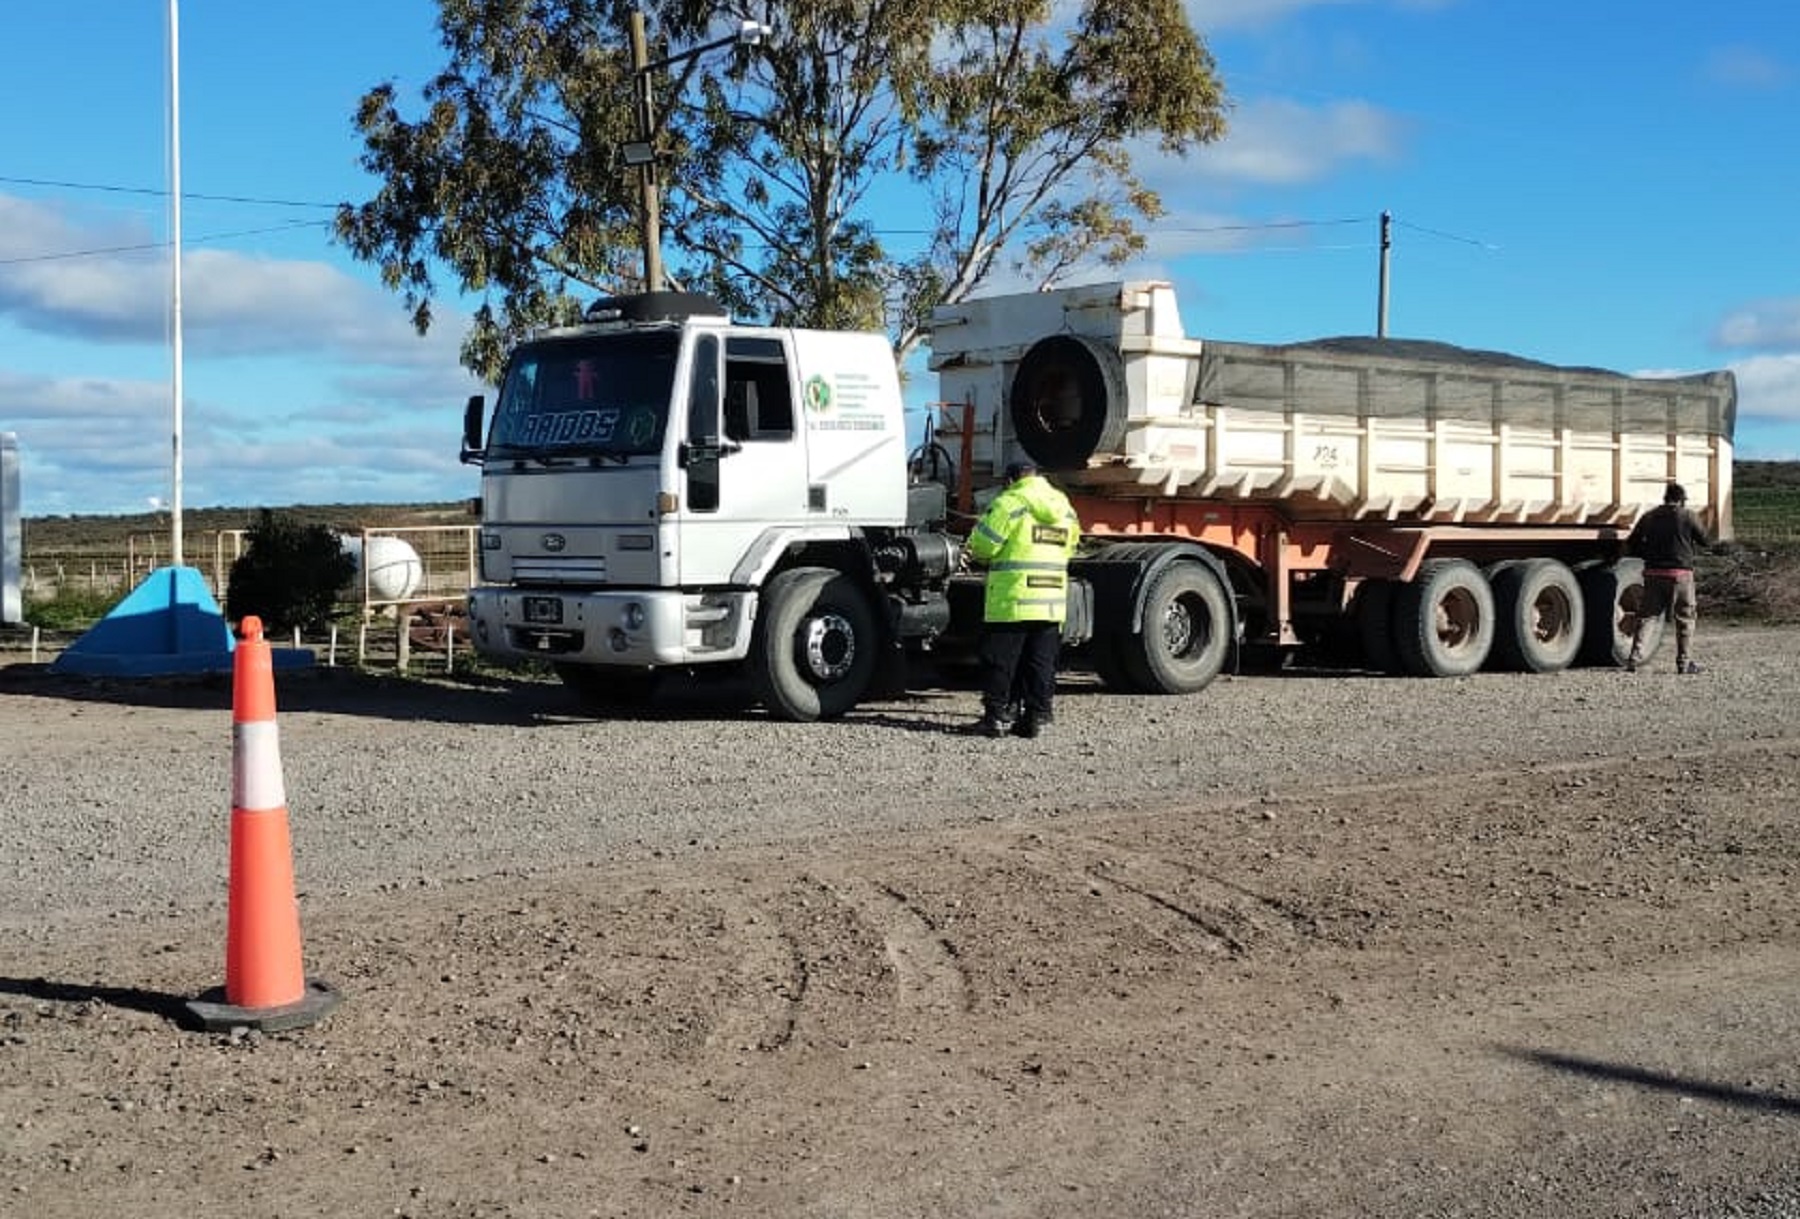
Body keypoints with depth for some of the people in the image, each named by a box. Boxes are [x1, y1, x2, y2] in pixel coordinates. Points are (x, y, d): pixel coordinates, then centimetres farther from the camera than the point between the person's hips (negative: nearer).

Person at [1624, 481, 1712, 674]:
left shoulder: (1649, 517, 7)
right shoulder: (1688, 516, -2)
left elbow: (1630, 546, 8)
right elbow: (1706, 541, 5)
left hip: (1653, 573, 3)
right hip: (1680, 573, -3)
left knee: (1645, 616, 10)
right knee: (1685, 619, 8)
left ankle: (1634, 659, 4)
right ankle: (1684, 662, 6)